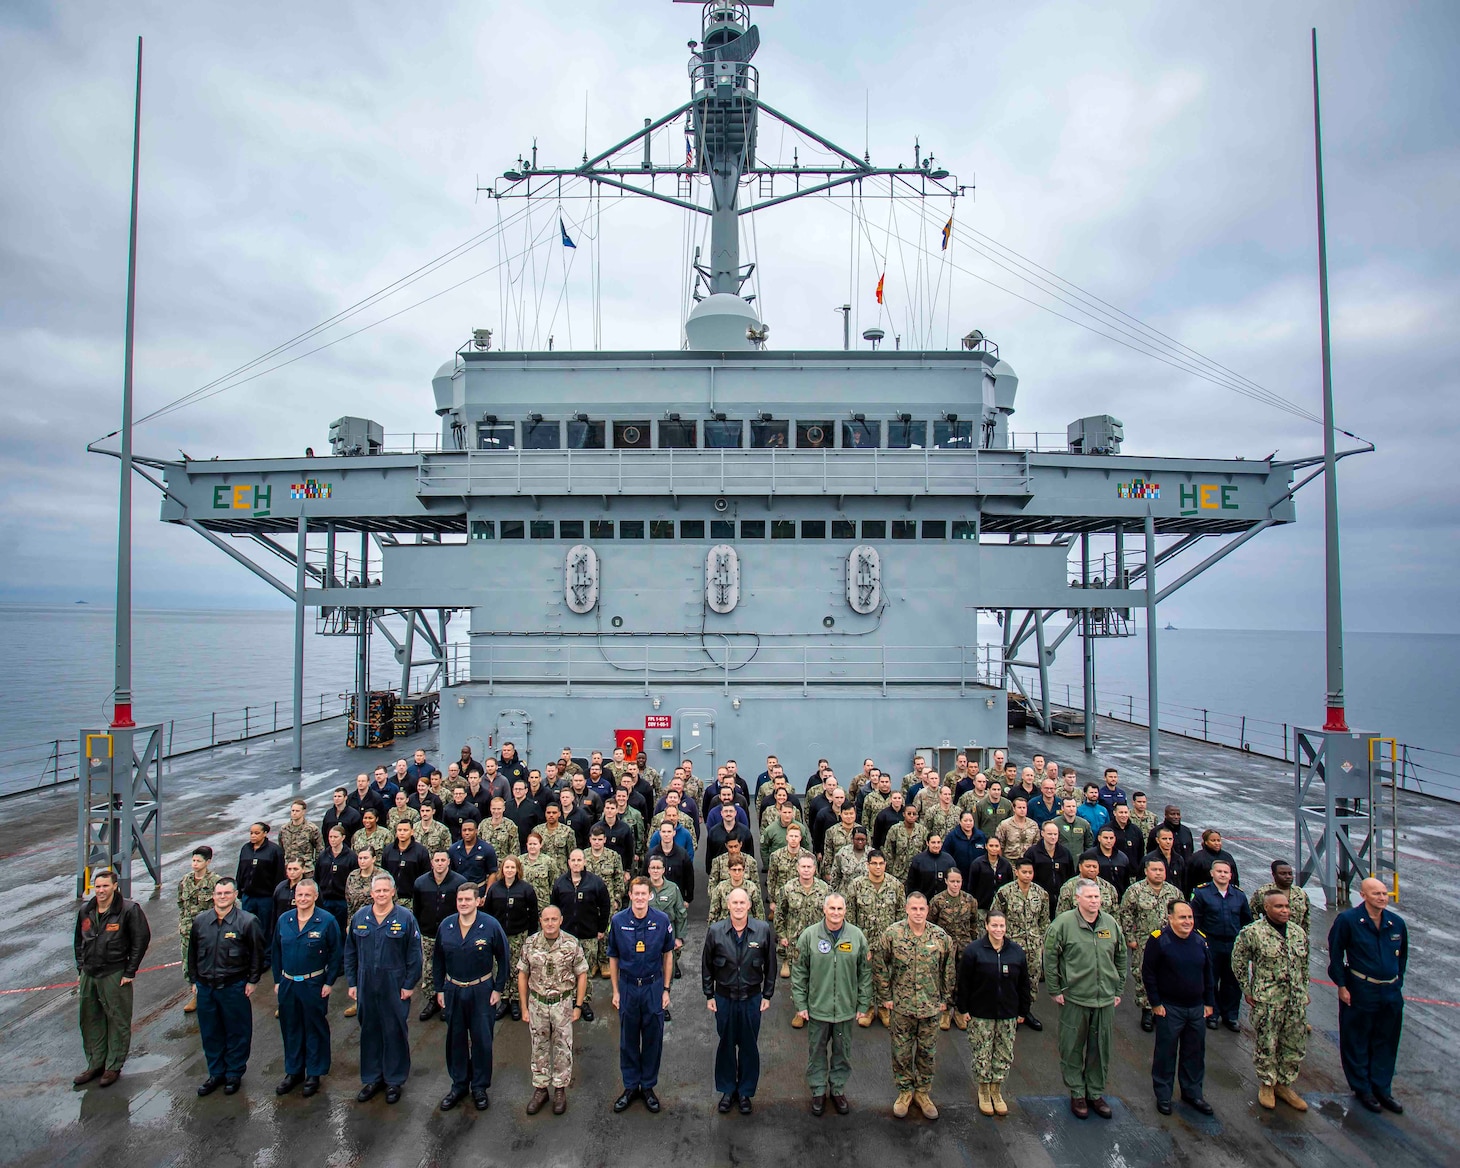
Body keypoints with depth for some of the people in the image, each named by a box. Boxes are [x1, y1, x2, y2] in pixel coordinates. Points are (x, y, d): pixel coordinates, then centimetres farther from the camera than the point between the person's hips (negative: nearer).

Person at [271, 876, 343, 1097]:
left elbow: (336, 953, -7)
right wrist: (277, 980, 7)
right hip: (287, 985, 4)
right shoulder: (283, 920, 2)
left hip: (314, 985, -4)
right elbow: (276, 952, 11)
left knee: (316, 1030, 7)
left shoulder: (327, 921, -11)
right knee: (290, 1029, 14)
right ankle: (293, 1071, 30)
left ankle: (314, 1074, 20)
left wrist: (329, 982, -9)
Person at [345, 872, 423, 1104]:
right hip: (366, 986, 3)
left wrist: (409, 985, -8)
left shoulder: (405, 918, -8)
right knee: (369, 1032, 13)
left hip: (395, 986, -3)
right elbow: (350, 953, 9)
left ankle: (394, 1081, 20)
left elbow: (414, 955, -6)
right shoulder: (359, 918, 3)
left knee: (395, 1032, 5)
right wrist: (352, 983, 6)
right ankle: (372, 1079, 28)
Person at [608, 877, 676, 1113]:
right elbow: (613, 958, 3)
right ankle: (630, 1086, 26)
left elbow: (668, 955, 2)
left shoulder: (661, 920, -9)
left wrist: (666, 989, 2)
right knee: (628, 1040, 11)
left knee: (653, 1040, 9)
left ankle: (648, 1086, 25)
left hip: (653, 987, 0)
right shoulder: (618, 921, -8)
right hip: (628, 987, 0)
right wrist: (616, 991, 3)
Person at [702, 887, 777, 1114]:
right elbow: (706, 965, 2)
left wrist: (767, 995, 3)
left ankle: (745, 1092, 28)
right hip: (724, 998, 0)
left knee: (749, 1046, 10)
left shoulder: (764, 930, -9)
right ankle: (727, 1090, 30)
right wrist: (709, 995, 3)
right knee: (726, 1045, 12)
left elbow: (770, 965, 1)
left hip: (752, 998, 0)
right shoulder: (715, 931, -8)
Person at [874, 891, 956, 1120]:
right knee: (901, 1051, 10)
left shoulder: (941, 937, -6)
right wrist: (885, 997, -2)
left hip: (931, 1007, 1)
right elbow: (879, 966, -3)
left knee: (928, 1052, 12)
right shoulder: (892, 934, -11)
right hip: (901, 1006, -1)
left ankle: (923, 1092, 31)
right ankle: (904, 1091, 29)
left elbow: (948, 970, 6)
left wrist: (945, 999, 6)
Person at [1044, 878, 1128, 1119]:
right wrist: (1055, 991, -6)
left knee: (1101, 1049, 14)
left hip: (1106, 999, 4)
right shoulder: (1064, 923, -13)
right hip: (1073, 998, -4)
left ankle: (1096, 1093, 30)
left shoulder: (1111, 923, 1)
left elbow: (1120, 958, 13)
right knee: (1072, 1048, 7)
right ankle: (1077, 1093, 24)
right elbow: (1049, 958, -7)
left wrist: (1118, 990, 12)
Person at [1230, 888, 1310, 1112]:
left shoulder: (1299, 933, 5)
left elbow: (1304, 965, 18)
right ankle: (1267, 1084, 23)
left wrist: (1304, 991, 15)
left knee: (1296, 1047, 12)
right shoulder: (1252, 932, -12)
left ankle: (1284, 1084, 29)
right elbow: (1238, 961, -4)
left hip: (1296, 1002, 5)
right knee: (1266, 1046, 4)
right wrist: (1247, 990, -3)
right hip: (1266, 1001, -5)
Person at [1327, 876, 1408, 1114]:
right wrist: (1341, 986, -9)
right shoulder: (1347, 920, -14)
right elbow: (1335, 954, -8)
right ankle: (1362, 1088, 23)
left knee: (1386, 1043, 14)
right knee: (1357, 1042, 8)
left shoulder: (1397, 923, 0)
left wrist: (1397, 984, 10)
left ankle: (1382, 1089, 29)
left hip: (1391, 994, 4)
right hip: (1360, 992, -4)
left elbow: (1402, 956, 14)